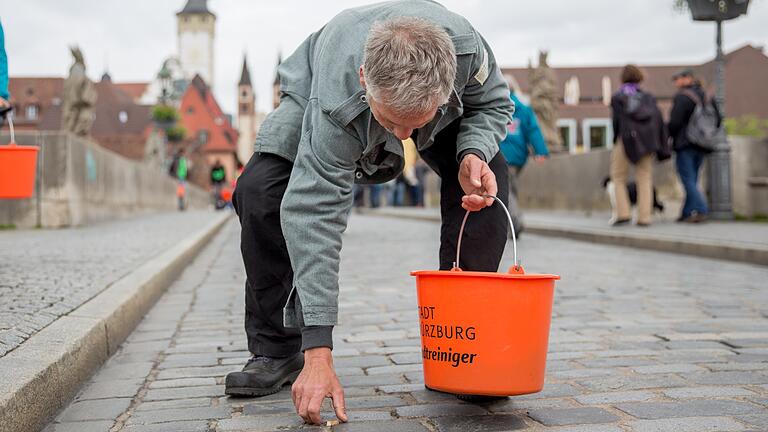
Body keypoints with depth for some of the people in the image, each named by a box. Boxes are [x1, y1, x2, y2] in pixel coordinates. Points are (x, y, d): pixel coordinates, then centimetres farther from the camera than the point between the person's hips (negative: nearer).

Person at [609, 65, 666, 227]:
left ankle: (623, 213, -3)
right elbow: (659, 120, 3)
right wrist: (662, 144, 5)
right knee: (644, 179, 6)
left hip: (625, 141, -3)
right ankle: (644, 217, 0)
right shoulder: (648, 97, 10)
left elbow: (616, 121, -5)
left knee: (618, 178, 9)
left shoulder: (617, 97, 2)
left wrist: (615, 140, 2)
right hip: (646, 143, 3)